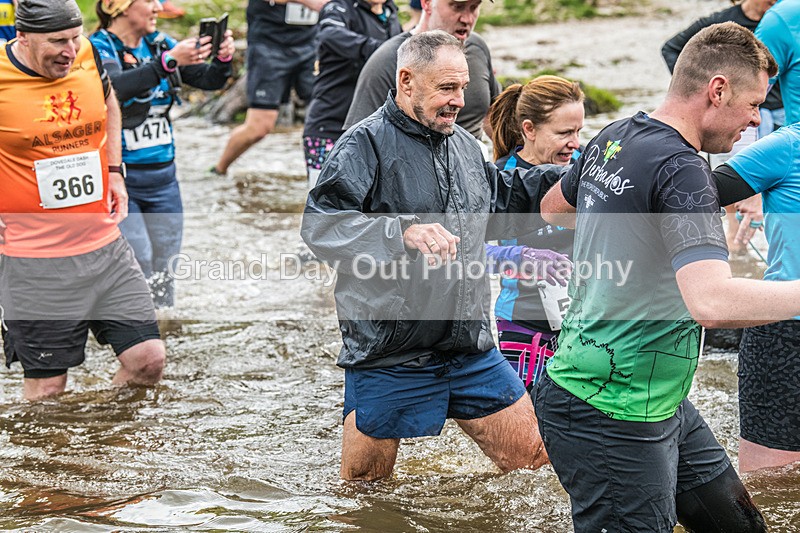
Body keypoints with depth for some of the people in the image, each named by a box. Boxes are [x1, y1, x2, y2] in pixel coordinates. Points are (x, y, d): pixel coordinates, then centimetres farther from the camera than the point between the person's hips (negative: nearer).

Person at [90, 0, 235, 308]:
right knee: (137, 260, -13)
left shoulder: (159, 44, 6)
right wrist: (169, 61, -40)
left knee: (163, 266, 8)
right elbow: (116, 88, -30)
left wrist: (223, 58, -16)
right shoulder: (98, 48, -11)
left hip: (162, 176, 6)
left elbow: (208, 80, 6)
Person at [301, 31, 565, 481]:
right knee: (365, 485, 5)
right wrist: (402, 232, -37)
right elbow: (320, 224, -25)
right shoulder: (367, 145, -11)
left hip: (471, 347, 7)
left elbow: (497, 204, 32)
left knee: (531, 457, 10)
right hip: (388, 353, -7)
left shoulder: (463, 143, 14)